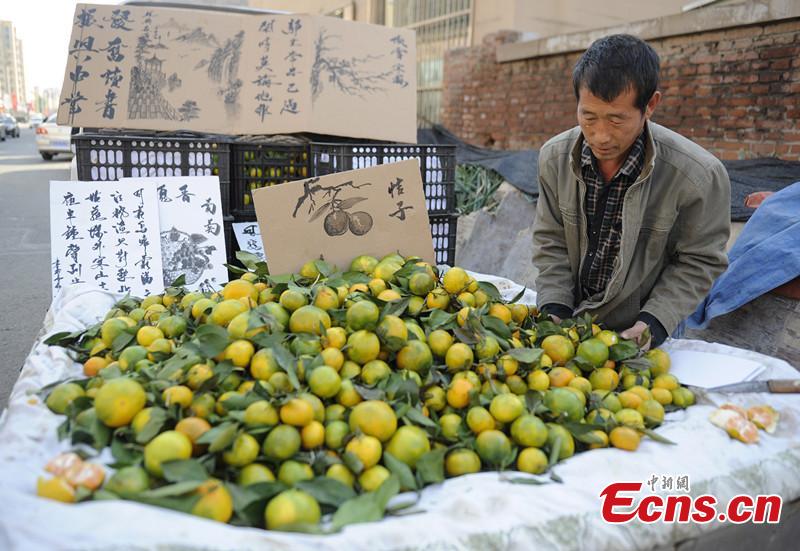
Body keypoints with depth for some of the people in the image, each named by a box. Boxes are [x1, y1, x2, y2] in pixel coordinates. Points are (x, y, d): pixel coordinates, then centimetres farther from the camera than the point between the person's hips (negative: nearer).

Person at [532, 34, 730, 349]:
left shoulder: (699, 175, -18)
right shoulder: (554, 157, -8)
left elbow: (698, 263, -7)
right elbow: (550, 243, 0)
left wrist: (653, 324, -17)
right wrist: (554, 310, -10)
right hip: (568, 321, 3)